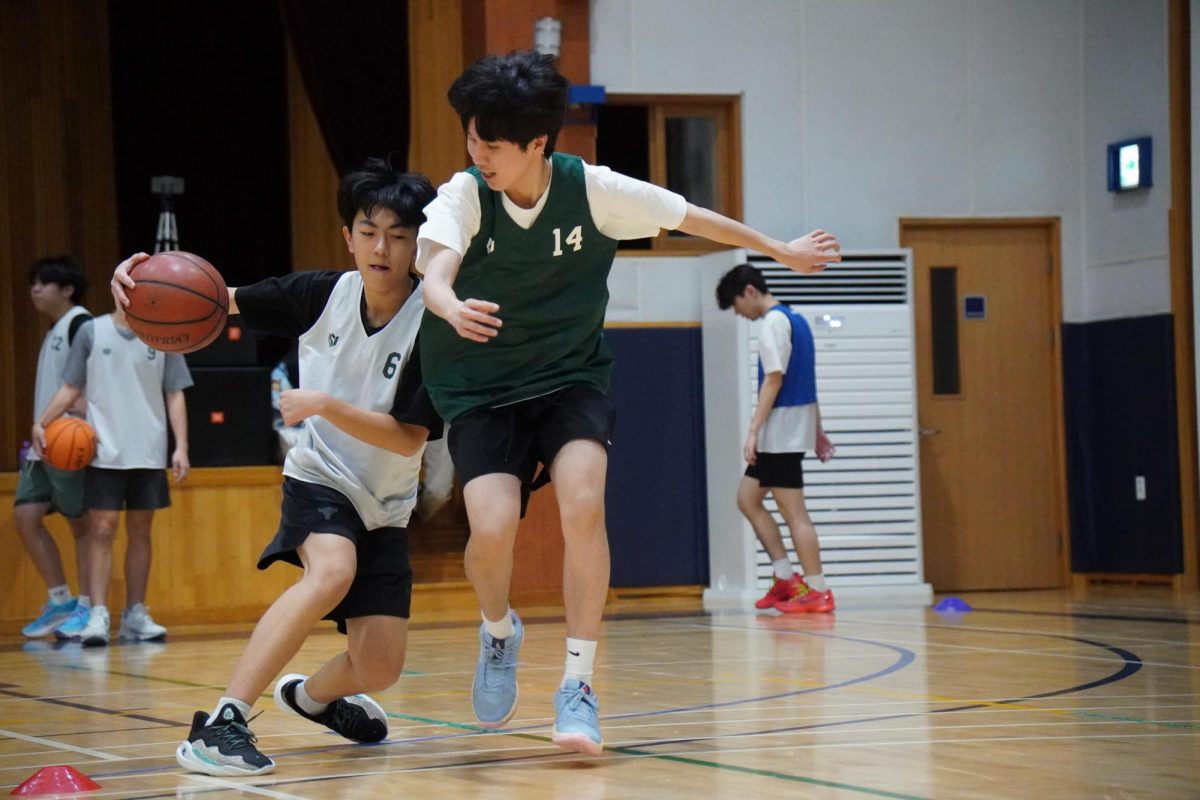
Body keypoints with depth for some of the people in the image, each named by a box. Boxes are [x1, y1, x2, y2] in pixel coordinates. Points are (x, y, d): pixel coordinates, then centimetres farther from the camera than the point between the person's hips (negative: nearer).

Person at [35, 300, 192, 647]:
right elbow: (70, 388, 5)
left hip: (148, 455, 2)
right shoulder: (92, 332, 2)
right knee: (101, 530, -6)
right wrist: (42, 423, -7)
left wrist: (181, 447, -1)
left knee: (140, 531, 8)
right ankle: (98, 616, -7)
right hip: (104, 452, -2)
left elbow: (174, 396, 7)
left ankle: (135, 615, 15)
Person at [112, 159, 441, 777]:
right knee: (334, 569, -35)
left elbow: (408, 438, -20)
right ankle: (220, 724, -39)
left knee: (378, 669, -5)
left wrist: (326, 406, -32)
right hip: (319, 477, -1)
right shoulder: (323, 294, -10)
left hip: (385, 507, 1)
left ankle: (311, 695, 33)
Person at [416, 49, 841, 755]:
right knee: (492, 529, -20)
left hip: (572, 378, 1)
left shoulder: (592, 189, -12)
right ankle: (500, 632, 15)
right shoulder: (463, 196, -16)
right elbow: (435, 268, -35)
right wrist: (450, 305, -59)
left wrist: (782, 252, 14)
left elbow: (691, 218, 3)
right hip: (483, 389, 0)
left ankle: (578, 685, -14)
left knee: (584, 505, -25)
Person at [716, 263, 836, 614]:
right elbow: (805, 382, 20)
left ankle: (818, 592, -5)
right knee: (747, 499, 13)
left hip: (781, 429, -10)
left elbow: (774, 379, -18)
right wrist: (817, 430, 22)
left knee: (794, 510, -7)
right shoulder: (794, 319, 18)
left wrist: (753, 430, -20)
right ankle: (786, 579, 11)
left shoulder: (774, 322, -11)